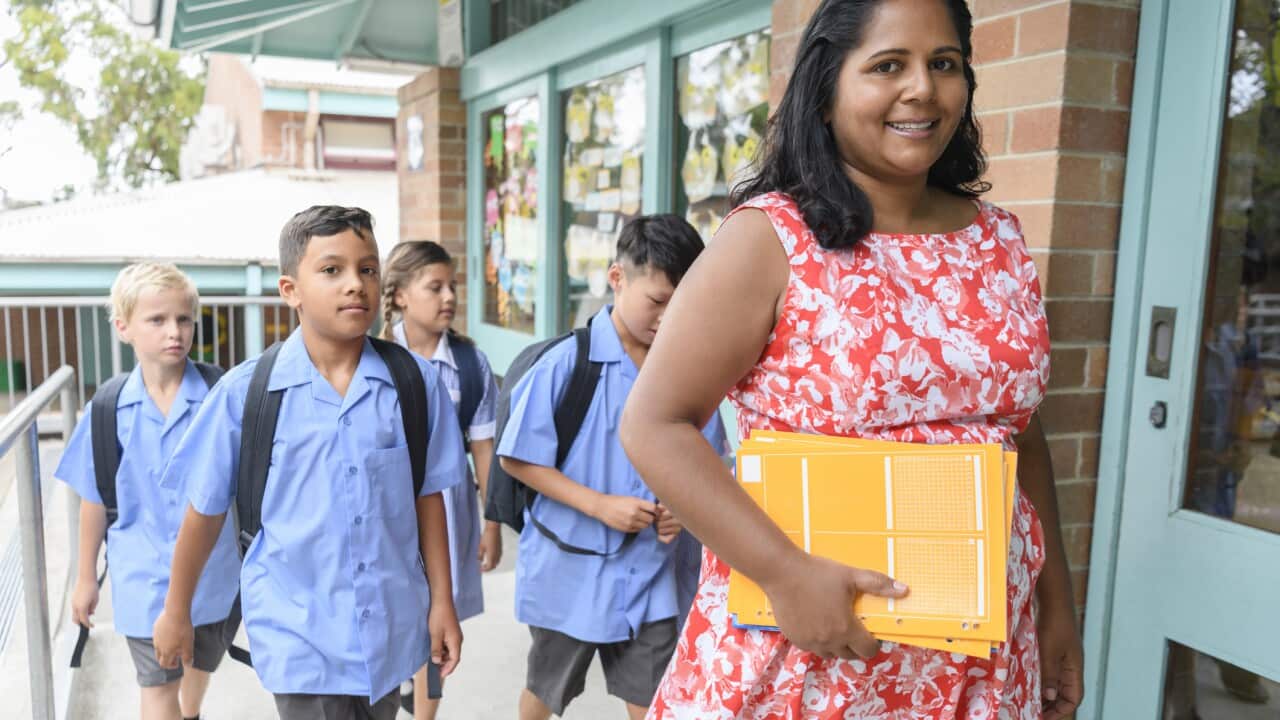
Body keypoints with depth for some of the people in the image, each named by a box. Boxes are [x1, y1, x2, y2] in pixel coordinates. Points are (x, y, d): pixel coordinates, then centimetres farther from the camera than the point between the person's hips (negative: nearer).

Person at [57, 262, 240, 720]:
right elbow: (95, 499, 2)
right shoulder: (110, 410, -9)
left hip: (212, 573, 1)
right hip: (145, 578, 0)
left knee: (201, 665, 23)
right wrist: (86, 577, 9)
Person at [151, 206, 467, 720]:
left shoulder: (416, 381, -7)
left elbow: (428, 497, 1)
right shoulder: (245, 392, -12)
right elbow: (206, 510, -1)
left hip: (389, 627, 3)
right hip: (299, 634, -2)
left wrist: (441, 603, 3)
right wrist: (176, 612, 9)